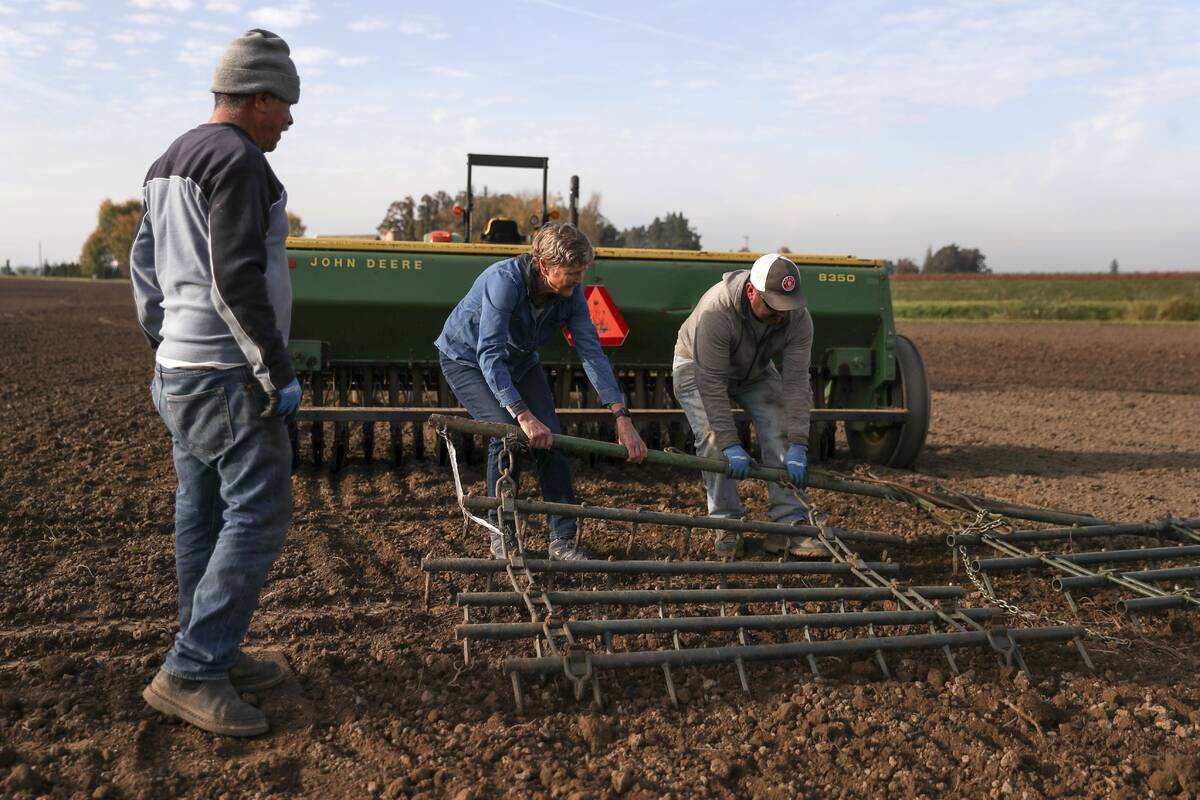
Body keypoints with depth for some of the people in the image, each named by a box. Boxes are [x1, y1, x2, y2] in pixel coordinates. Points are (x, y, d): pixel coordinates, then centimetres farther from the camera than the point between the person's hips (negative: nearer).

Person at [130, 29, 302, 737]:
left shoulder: (169, 163, 17)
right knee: (260, 513, -7)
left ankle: (214, 658, 24)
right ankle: (190, 672, -4)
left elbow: (144, 267, 20)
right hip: (227, 375, -10)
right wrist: (278, 372, -17)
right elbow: (236, 279, -21)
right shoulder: (239, 160, -14)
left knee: (203, 515, 14)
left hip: (178, 369, 11)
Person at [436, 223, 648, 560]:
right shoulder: (504, 280, -37)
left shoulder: (571, 293, -20)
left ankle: (562, 538, 0)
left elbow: (592, 352, -21)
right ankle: (500, 532, -4)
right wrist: (524, 415, -49)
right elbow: (490, 355, -41)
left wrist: (622, 417, -28)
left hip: (519, 361, 5)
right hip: (467, 359, -5)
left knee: (550, 438, -9)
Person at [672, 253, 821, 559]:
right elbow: (712, 383, -40)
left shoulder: (798, 318, -28)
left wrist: (798, 445, -34)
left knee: (780, 435, -12)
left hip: (755, 371, 4)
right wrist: (731, 444, -41)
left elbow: (796, 381, -28)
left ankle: (788, 524, -8)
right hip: (699, 367, -3)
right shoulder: (716, 312, -42)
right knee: (713, 439, -21)